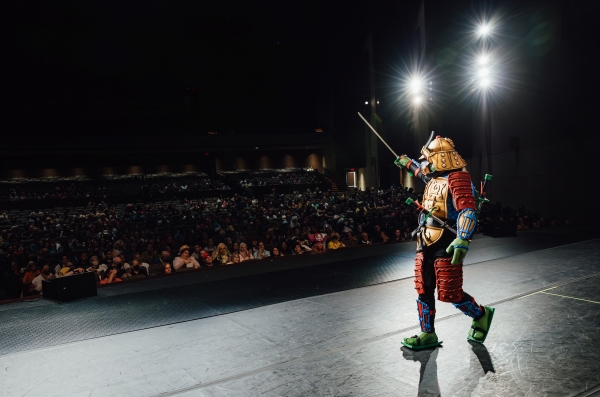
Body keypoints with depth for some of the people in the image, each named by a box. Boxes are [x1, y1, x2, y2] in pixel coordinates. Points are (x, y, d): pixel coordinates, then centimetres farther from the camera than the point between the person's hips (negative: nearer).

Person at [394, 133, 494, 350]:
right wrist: (406, 162, 50)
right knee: (423, 291, 10)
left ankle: (481, 315, 26)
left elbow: (468, 211, -25)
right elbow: (421, 170, 39)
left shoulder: (457, 178, -14)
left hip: (446, 246, -9)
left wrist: (462, 241, -35)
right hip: (426, 244, 9)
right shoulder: (434, 177, 13)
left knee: (450, 293, -2)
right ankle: (427, 334, 22)